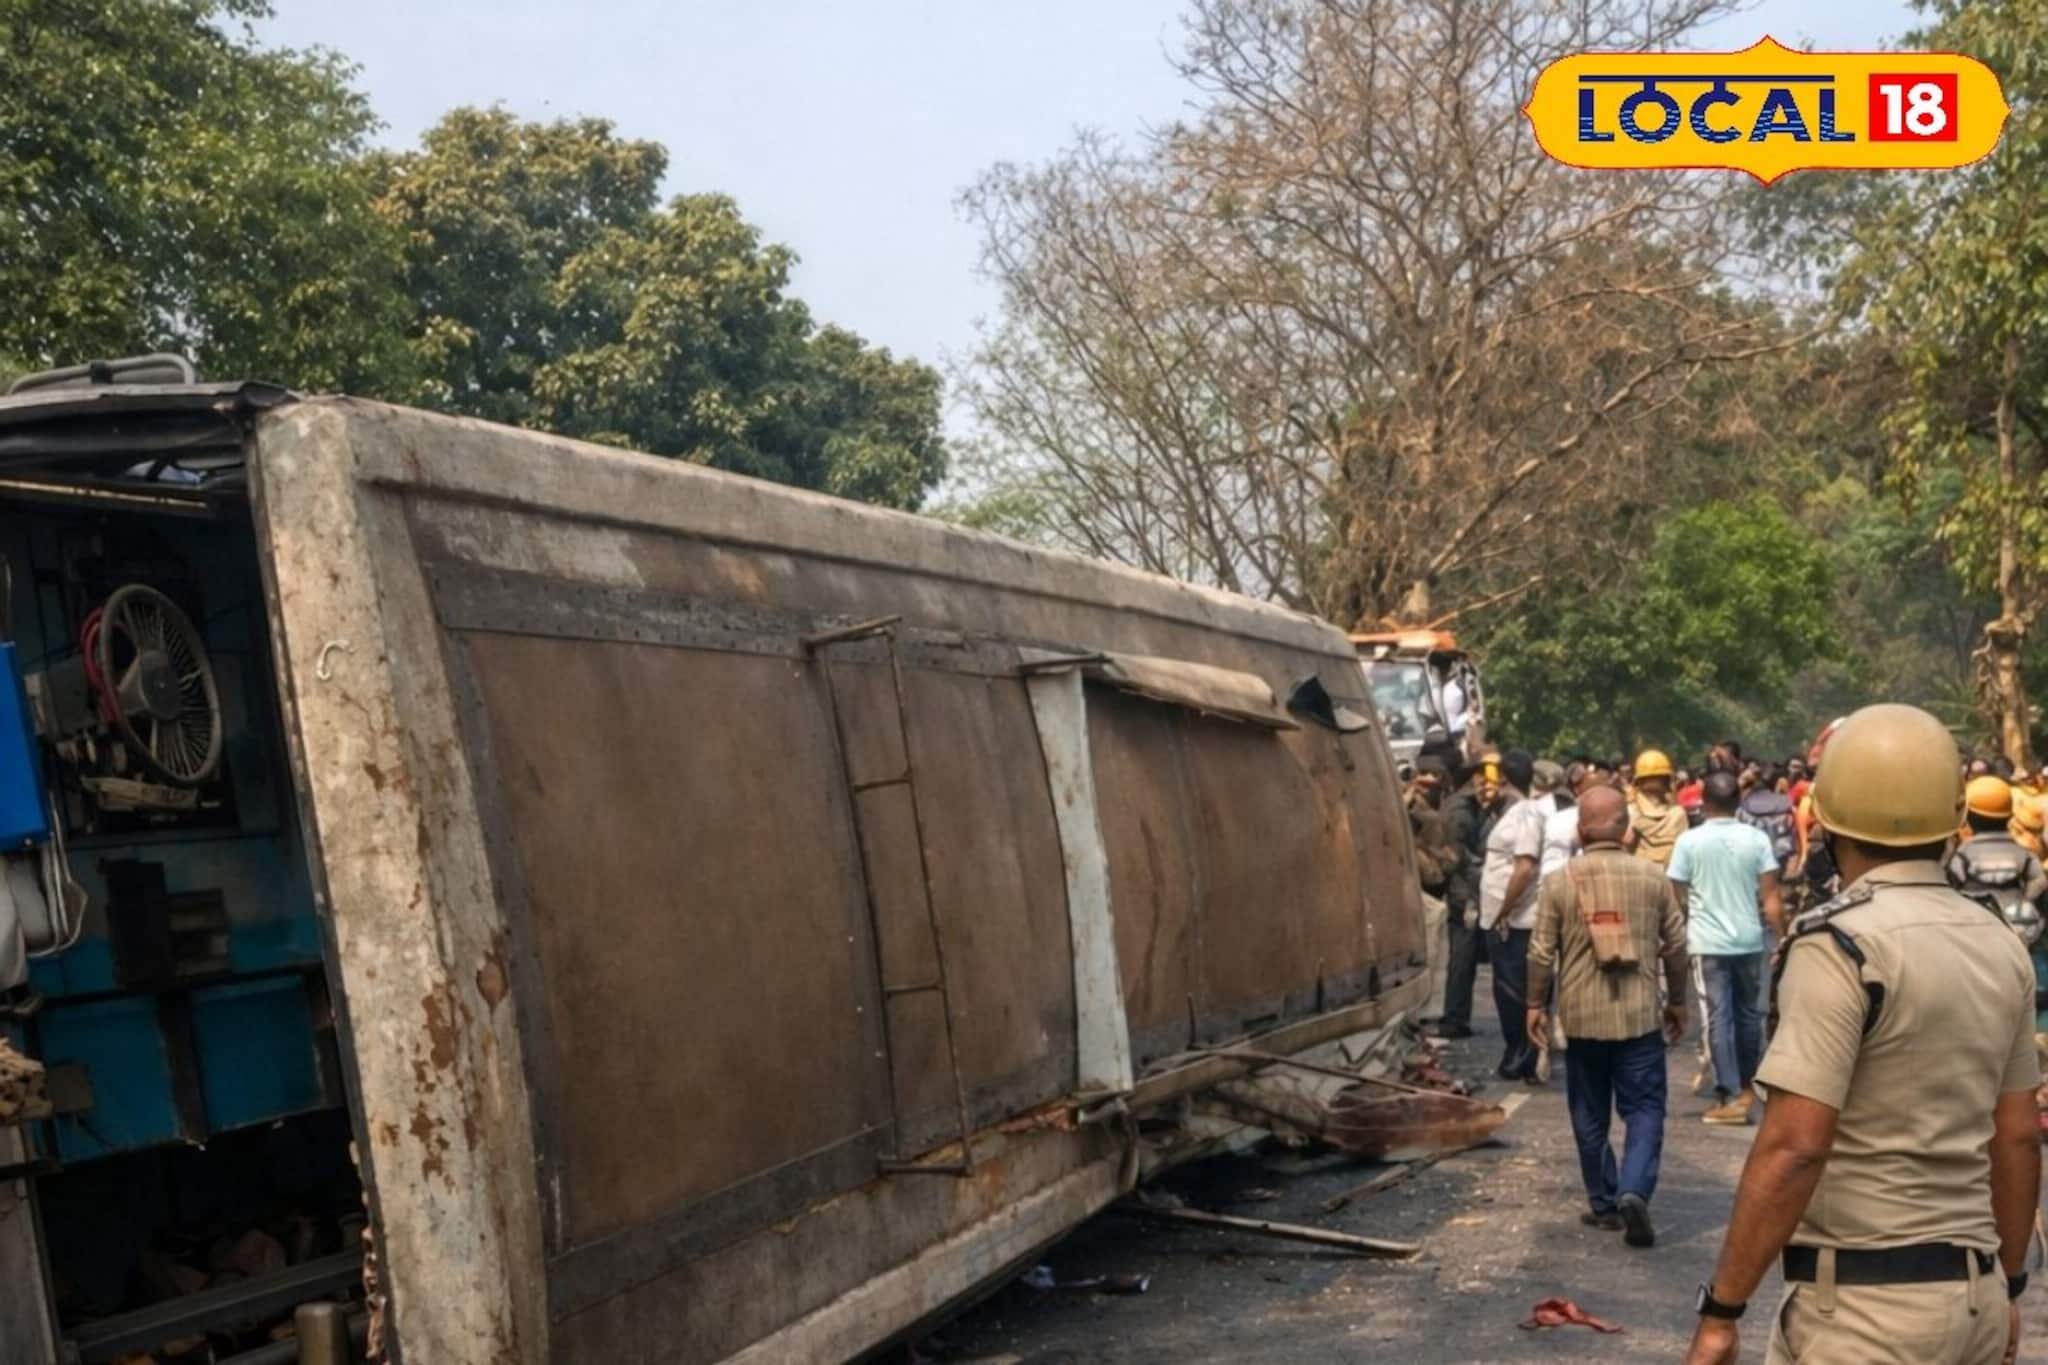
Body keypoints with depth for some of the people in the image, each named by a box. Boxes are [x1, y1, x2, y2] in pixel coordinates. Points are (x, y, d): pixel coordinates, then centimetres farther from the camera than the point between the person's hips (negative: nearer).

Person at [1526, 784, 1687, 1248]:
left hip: (1582, 1017, 0)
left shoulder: (1560, 882, -5)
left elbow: (1542, 953, -3)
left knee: (1590, 1115, 13)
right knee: (1644, 1109, 5)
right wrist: (1677, 1001, 18)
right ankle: (1634, 1191, -14)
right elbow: (1675, 947, 5)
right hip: (1639, 1016, 0)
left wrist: (1535, 1004, 10)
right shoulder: (1651, 878, -1)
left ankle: (1604, 1202, 19)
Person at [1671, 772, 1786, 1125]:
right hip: (1749, 940, 3)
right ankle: (1747, 1086, 30)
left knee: (1717, 1018, 0)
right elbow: (1771, 898, -4)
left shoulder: (1689, 841, -5)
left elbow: (1678, 898, -2)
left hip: (1708, 942, -2)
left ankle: (1731, 1097, -4)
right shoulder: (1756, 838, -1)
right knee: (1749, 1014, 17)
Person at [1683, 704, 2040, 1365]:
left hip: (1865, 1302, -7)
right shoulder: (2001, 945, 6)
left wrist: (1720, 1310, -17)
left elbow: (1793, 1147, -22)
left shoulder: (1841, 942, -16)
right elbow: (2018, 1138, 12)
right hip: (1975, 1291, 7)